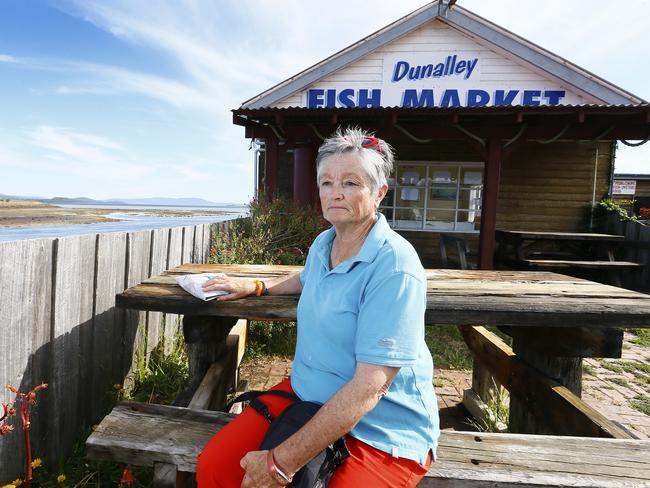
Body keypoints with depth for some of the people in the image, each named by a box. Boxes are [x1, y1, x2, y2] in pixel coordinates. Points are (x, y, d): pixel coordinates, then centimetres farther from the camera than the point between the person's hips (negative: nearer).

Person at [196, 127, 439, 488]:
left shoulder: (394, 268, -24)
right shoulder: (323, 242, 2)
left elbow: (370, 386, -27)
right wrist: (256, 287, 20)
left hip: (382, 432, -6)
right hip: (307, 393, 6)